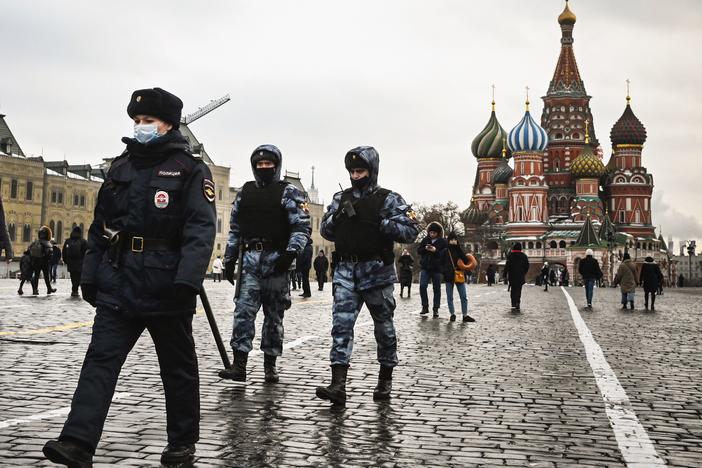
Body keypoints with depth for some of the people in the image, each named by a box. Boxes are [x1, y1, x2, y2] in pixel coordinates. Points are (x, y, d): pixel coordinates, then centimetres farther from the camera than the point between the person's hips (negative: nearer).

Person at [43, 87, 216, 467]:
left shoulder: (190, 170, -5)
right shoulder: (120, 167, 13)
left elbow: (201, 229, -15)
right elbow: (99, 226, 16)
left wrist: (188, 281, -25)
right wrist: (89, 275, 12)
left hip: (165, 288, -5)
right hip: (118, 283, 5)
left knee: (178, 365, 8)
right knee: (100, 358, -5)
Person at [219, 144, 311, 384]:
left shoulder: (289, 192, 1)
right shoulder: (245, 192, 15)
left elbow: (302, 227, -5)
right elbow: (234, 228, 19)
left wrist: (291, 253, -18)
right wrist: (229, 259, 15)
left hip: (276, 260, -3)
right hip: (250, 259, 3)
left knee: (274, 314, 5)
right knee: (244, 310, -8)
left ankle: (270, 365, 13)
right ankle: (239, 364, -10)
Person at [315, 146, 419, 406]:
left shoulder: (388, 199, -1)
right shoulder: (341, 198, 13)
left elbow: (410, 231, -7)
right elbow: (325, 230, 12)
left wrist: (380, 223, -17)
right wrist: (338, 217, -7)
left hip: (377, 271, -3)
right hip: (346, 270, 3)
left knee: (383, 326, 8)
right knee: (341, 324, -8)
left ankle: (385, 380, 25)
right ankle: (338, 385, -13)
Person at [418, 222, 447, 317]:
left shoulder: (443, 241, -1)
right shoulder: (425, 240, 7)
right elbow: (418, 250, 8)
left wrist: (435, 250, -21)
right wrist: (425, 249, -12)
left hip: (437, 268, -2)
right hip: (425, 267, 2)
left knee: (437, 289, 5)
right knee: (422, 286, -11)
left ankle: (436, 309, 12)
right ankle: (425, 307, 1)